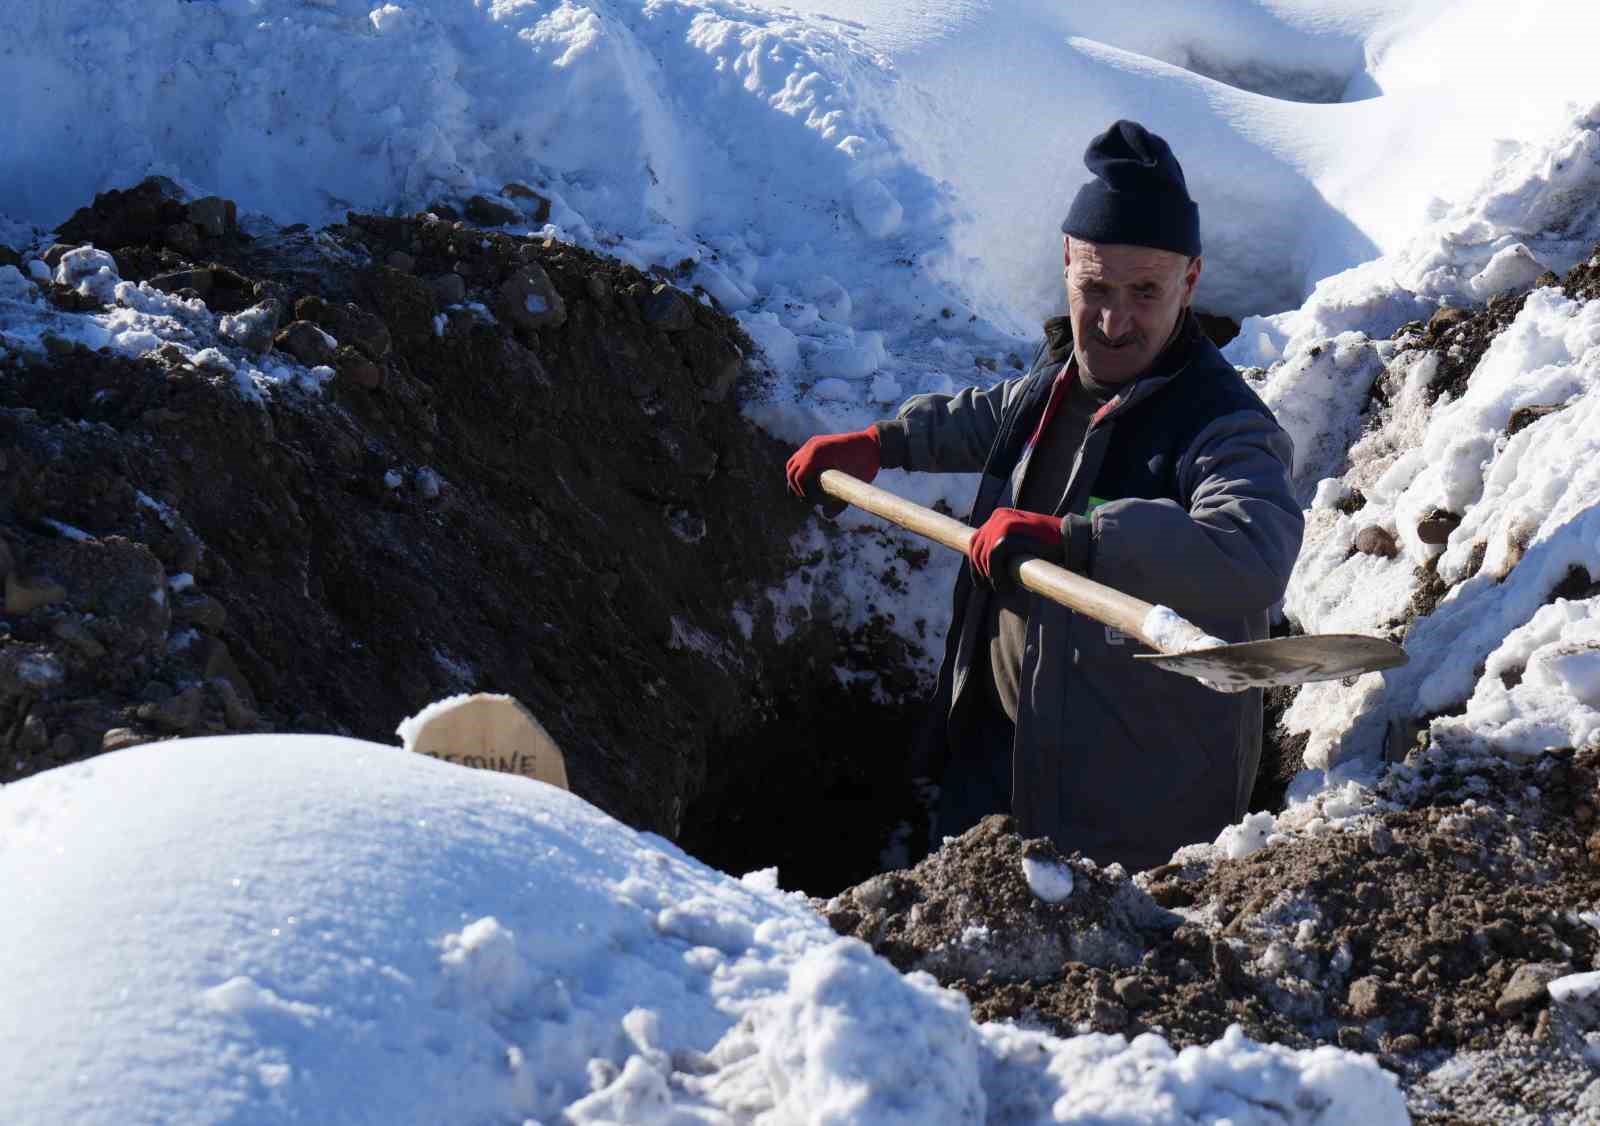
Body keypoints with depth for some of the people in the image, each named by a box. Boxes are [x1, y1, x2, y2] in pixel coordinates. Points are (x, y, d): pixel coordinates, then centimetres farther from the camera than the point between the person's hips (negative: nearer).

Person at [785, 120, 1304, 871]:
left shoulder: (1223, 426, -24)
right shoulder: (1059, 375, 4)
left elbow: (1254, 558, -45)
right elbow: (987, 418, 29)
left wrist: (1065, 537, -47)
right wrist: (874, 445, 30)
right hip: (999, 743, 8)